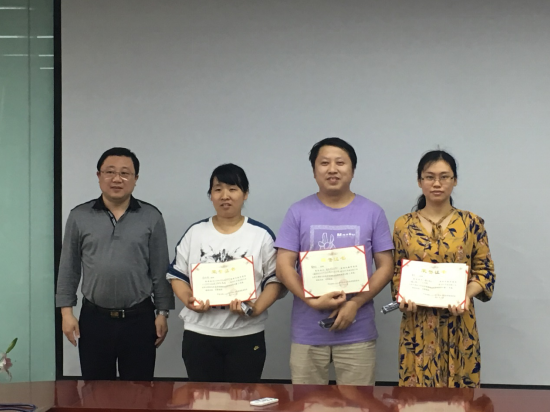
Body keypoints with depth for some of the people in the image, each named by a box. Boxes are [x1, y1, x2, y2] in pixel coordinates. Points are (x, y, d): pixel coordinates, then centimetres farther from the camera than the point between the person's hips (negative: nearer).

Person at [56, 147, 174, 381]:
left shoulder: (151, 217, 1)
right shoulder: (79, 217, 3)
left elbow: (160, 271, 2)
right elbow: (69, 268, 6)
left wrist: (162, 313, -1)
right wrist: (66, 311, 1)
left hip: (139, 318, -1)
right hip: (94, 318, 1)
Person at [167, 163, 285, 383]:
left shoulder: (261, 234, 1)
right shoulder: (195, 232, 7)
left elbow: (275, 279, -1)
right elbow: (177, 275, 8)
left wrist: (256, 308, -18)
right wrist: (188, 300, -12)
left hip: (246, 335, -1)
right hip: (199, 334, 1)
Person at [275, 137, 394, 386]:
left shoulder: (372, 212, 3)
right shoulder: (298, 212, 3)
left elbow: (386, 266, 1)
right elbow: (284, 266, -2)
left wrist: (355, 303, -13)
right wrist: (312, 301, -16)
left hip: (357, 332, 0)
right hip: (307, 332, 0)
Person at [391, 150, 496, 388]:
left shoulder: (471, 223, 1)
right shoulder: (403, 225, 4)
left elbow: (485, 270, 2)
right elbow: (396, 272, 8)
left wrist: (467, 294, -16)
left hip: (458, 322, 0)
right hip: (418, 324, 1)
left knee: (458, 387, 4)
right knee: (418, 388, 4)